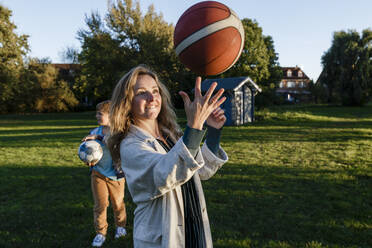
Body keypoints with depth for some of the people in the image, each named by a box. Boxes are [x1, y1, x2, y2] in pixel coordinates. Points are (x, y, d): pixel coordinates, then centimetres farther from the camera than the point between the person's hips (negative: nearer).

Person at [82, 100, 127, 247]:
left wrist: (99, 137, -31)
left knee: (118, 203, 14)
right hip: (98, 173, 3)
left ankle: (120, 226, 37)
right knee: (100, 204, 4)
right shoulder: (94, 132, 3)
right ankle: (100, 233, 21)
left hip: (115, 175, -2)